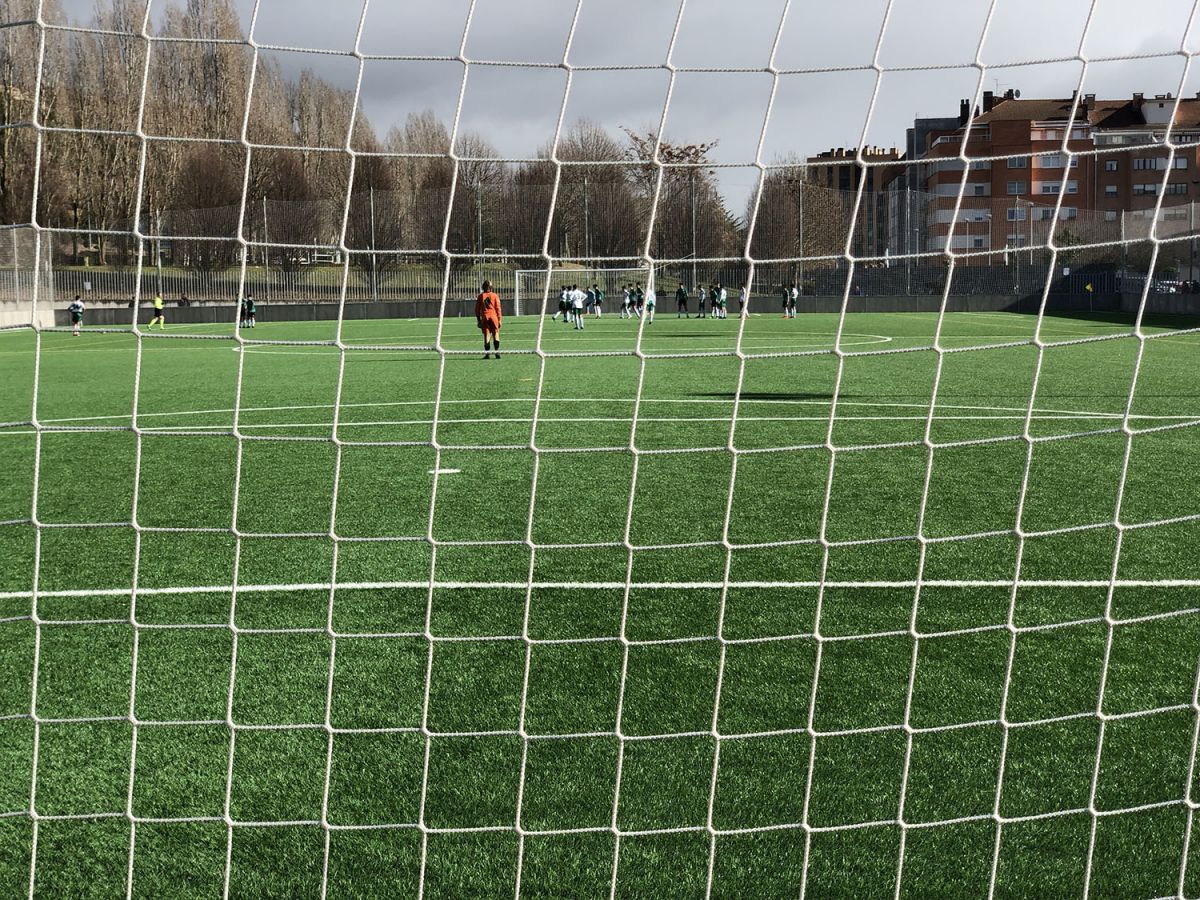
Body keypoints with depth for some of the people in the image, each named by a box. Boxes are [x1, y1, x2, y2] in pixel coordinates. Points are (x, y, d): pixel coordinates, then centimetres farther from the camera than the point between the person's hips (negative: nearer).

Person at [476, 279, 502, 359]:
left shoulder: (480, 296, 6)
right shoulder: (495, 296, 2)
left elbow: (477, 309, 7)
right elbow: (498, 308, -1)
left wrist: (478, 319, 15)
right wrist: (499, 319, 3)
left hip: (484, 317, 1)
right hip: (494, 317, -1)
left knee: (486, 335, 3)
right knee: (496, 334, 5)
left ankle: (487, 353, -2)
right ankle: (497, 352, -2)